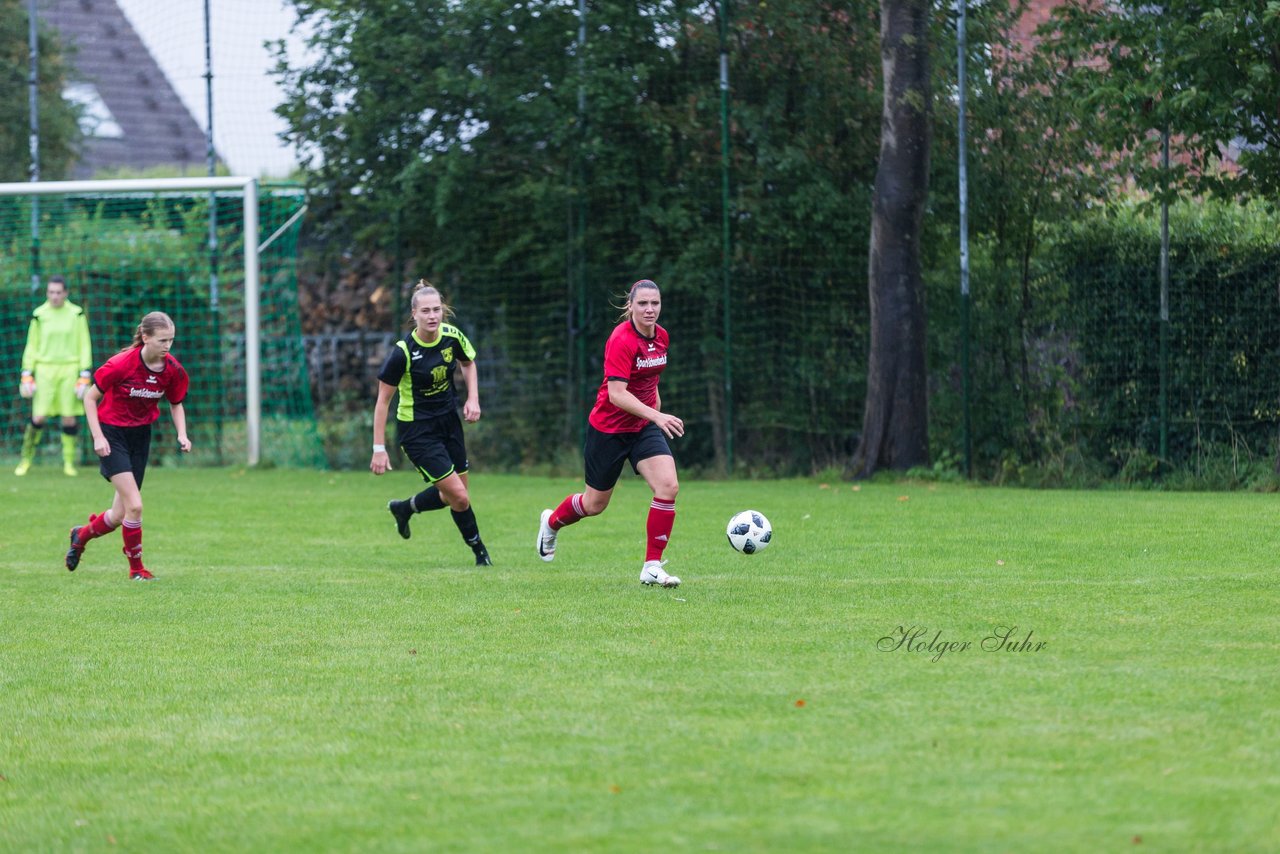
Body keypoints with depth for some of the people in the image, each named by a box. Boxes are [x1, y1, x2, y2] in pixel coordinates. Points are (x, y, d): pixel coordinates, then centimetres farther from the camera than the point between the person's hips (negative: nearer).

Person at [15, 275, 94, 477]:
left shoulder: (76, 314, 0)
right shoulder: (39, 315, 2)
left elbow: (84, 346, 4)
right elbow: (31, 346, 8)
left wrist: (84, 377, -2)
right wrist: (27, 375, 3)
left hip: (69, 369, 0)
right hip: (45, 368, 0)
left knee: (69, 418, -2)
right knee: (38, 418, -7)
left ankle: (69, 462, 11)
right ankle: (26, 458, 10)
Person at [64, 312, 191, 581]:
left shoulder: (173, 370, -8)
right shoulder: (121, 364, -22)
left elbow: (176, 404, 10)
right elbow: (90, 397, -11)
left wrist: (181, 434, -7)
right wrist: (98, 437, -17)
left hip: (141, 435, 5)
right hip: (112, 434, -5)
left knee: (119, 516, 8)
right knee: (134, 505, -17)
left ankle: (81, 536, 39)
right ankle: (136, 568, 0)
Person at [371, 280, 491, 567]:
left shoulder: (452, 336, -9)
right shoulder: (403, 352, -23)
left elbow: (468, 362, 14)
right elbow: (383, 400, -15)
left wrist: (473, 398, -1)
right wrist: (379, 449, -16)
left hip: (448, 421, 6)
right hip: (416, 430, -6)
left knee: (452, 496, 13)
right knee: (460, 498, -9)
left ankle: (403, 508, 39)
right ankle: (479, 551, 14)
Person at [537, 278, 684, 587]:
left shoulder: (660, 337, -1)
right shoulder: (621, 339, -23)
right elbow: (616, 393, -31)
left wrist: (657, 409, 19)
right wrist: (656, 416, -39)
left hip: (644, 426, 6)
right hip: (609, 428, -5)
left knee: (668, 486, -17)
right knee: (595, 504, 11)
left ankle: (652, 567, -9)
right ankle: (551, 522, 46)